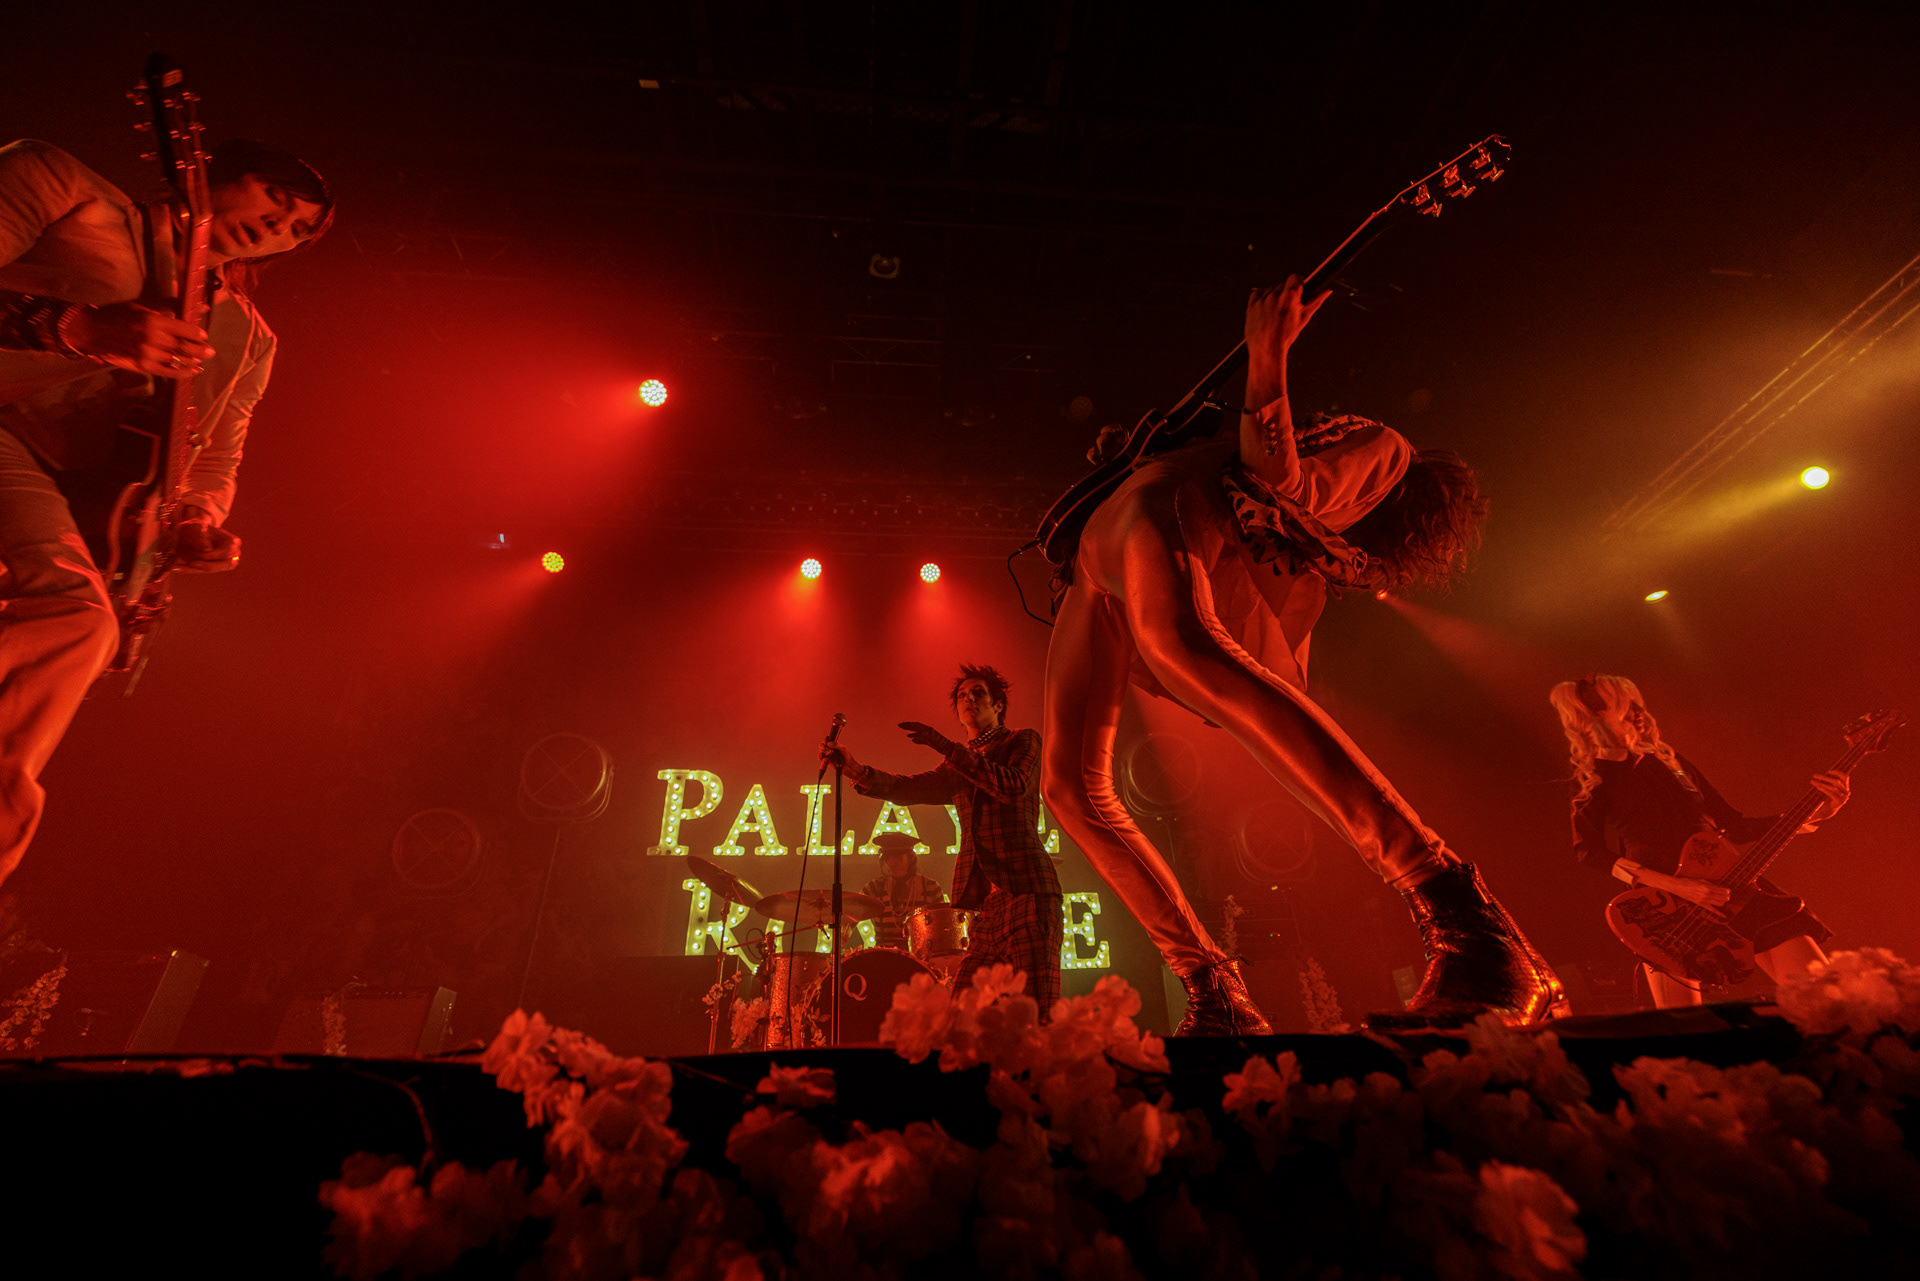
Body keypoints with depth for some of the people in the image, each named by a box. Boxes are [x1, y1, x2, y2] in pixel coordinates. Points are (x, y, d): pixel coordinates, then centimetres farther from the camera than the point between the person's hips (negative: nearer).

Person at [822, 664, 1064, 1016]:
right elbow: (907, 788, 11)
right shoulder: (956, 769, 24)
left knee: (1037, 1014, -12)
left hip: (1026, 887, -5)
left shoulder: (1023, 740, 9)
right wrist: (855, 768, -6)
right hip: (981, 898, 5)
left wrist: (945, 746, -13)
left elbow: (1015, 786, -10)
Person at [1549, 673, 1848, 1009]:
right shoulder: (1594, 783, 0)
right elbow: (1587, 850, -12)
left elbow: (1735, 826, 19)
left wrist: (1817, 812, 7)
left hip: (1733, 887, 5)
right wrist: (1676, 886, -18)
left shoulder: (1671, 762, 16)